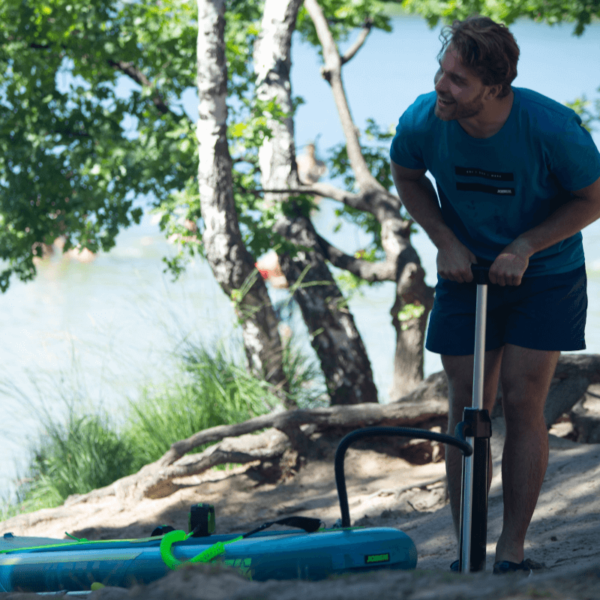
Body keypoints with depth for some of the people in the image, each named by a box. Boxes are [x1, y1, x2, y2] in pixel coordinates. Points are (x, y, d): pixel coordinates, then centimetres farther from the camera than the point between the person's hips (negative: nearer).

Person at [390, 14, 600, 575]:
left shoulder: (551, 126, -28)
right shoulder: (422, 120, -20)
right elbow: (407, 177, 4)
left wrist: (524, 247, -19)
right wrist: (445, 241, -8)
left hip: (545, 276, -2)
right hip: (466, 272, 2)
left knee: (523, 403, -6)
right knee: (467, 407, 1)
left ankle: (513, 550, 3)